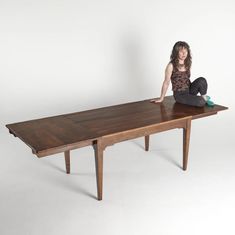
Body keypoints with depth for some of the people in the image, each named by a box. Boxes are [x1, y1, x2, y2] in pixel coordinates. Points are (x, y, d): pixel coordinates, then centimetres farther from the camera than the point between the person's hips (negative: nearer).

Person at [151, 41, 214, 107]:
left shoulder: (187, 64, 5)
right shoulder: (171, 65, -12)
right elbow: (166, 82, -8)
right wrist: (161, 98, -3)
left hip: (189, 90, 6)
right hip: (179, 94, -5)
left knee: (201, 80, -24)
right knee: (200, 102, -28)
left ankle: (204, 97, -2)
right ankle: (204, 99, 5)